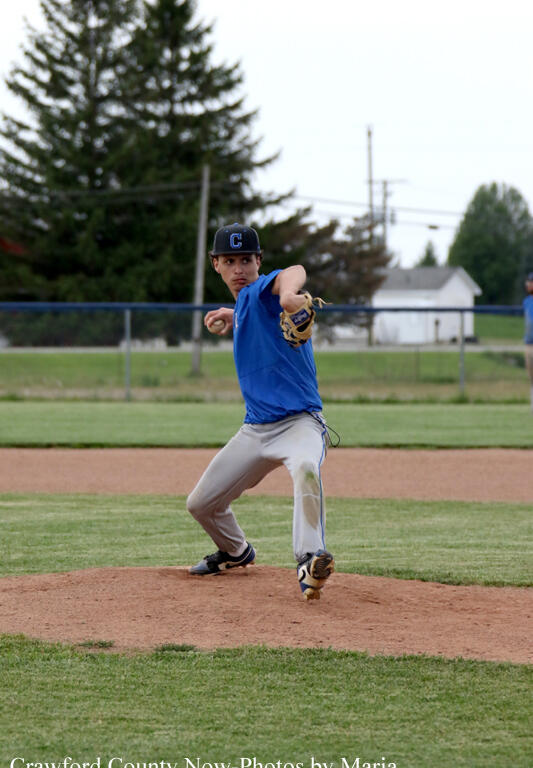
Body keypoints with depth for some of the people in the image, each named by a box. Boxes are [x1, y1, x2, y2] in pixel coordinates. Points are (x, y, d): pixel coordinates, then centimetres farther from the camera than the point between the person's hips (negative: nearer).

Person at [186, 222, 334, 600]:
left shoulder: (261, 290, -12)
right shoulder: (245, 303, 12)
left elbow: (294, 273, -39)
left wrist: (289, 292, -60)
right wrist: (235, 316, 25)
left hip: (301, 422, -9)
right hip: (256, 429, 9)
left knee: (306, 468, -42)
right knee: (202, 504, 14)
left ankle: (310, 562, -54)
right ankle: (236, 552, 43)